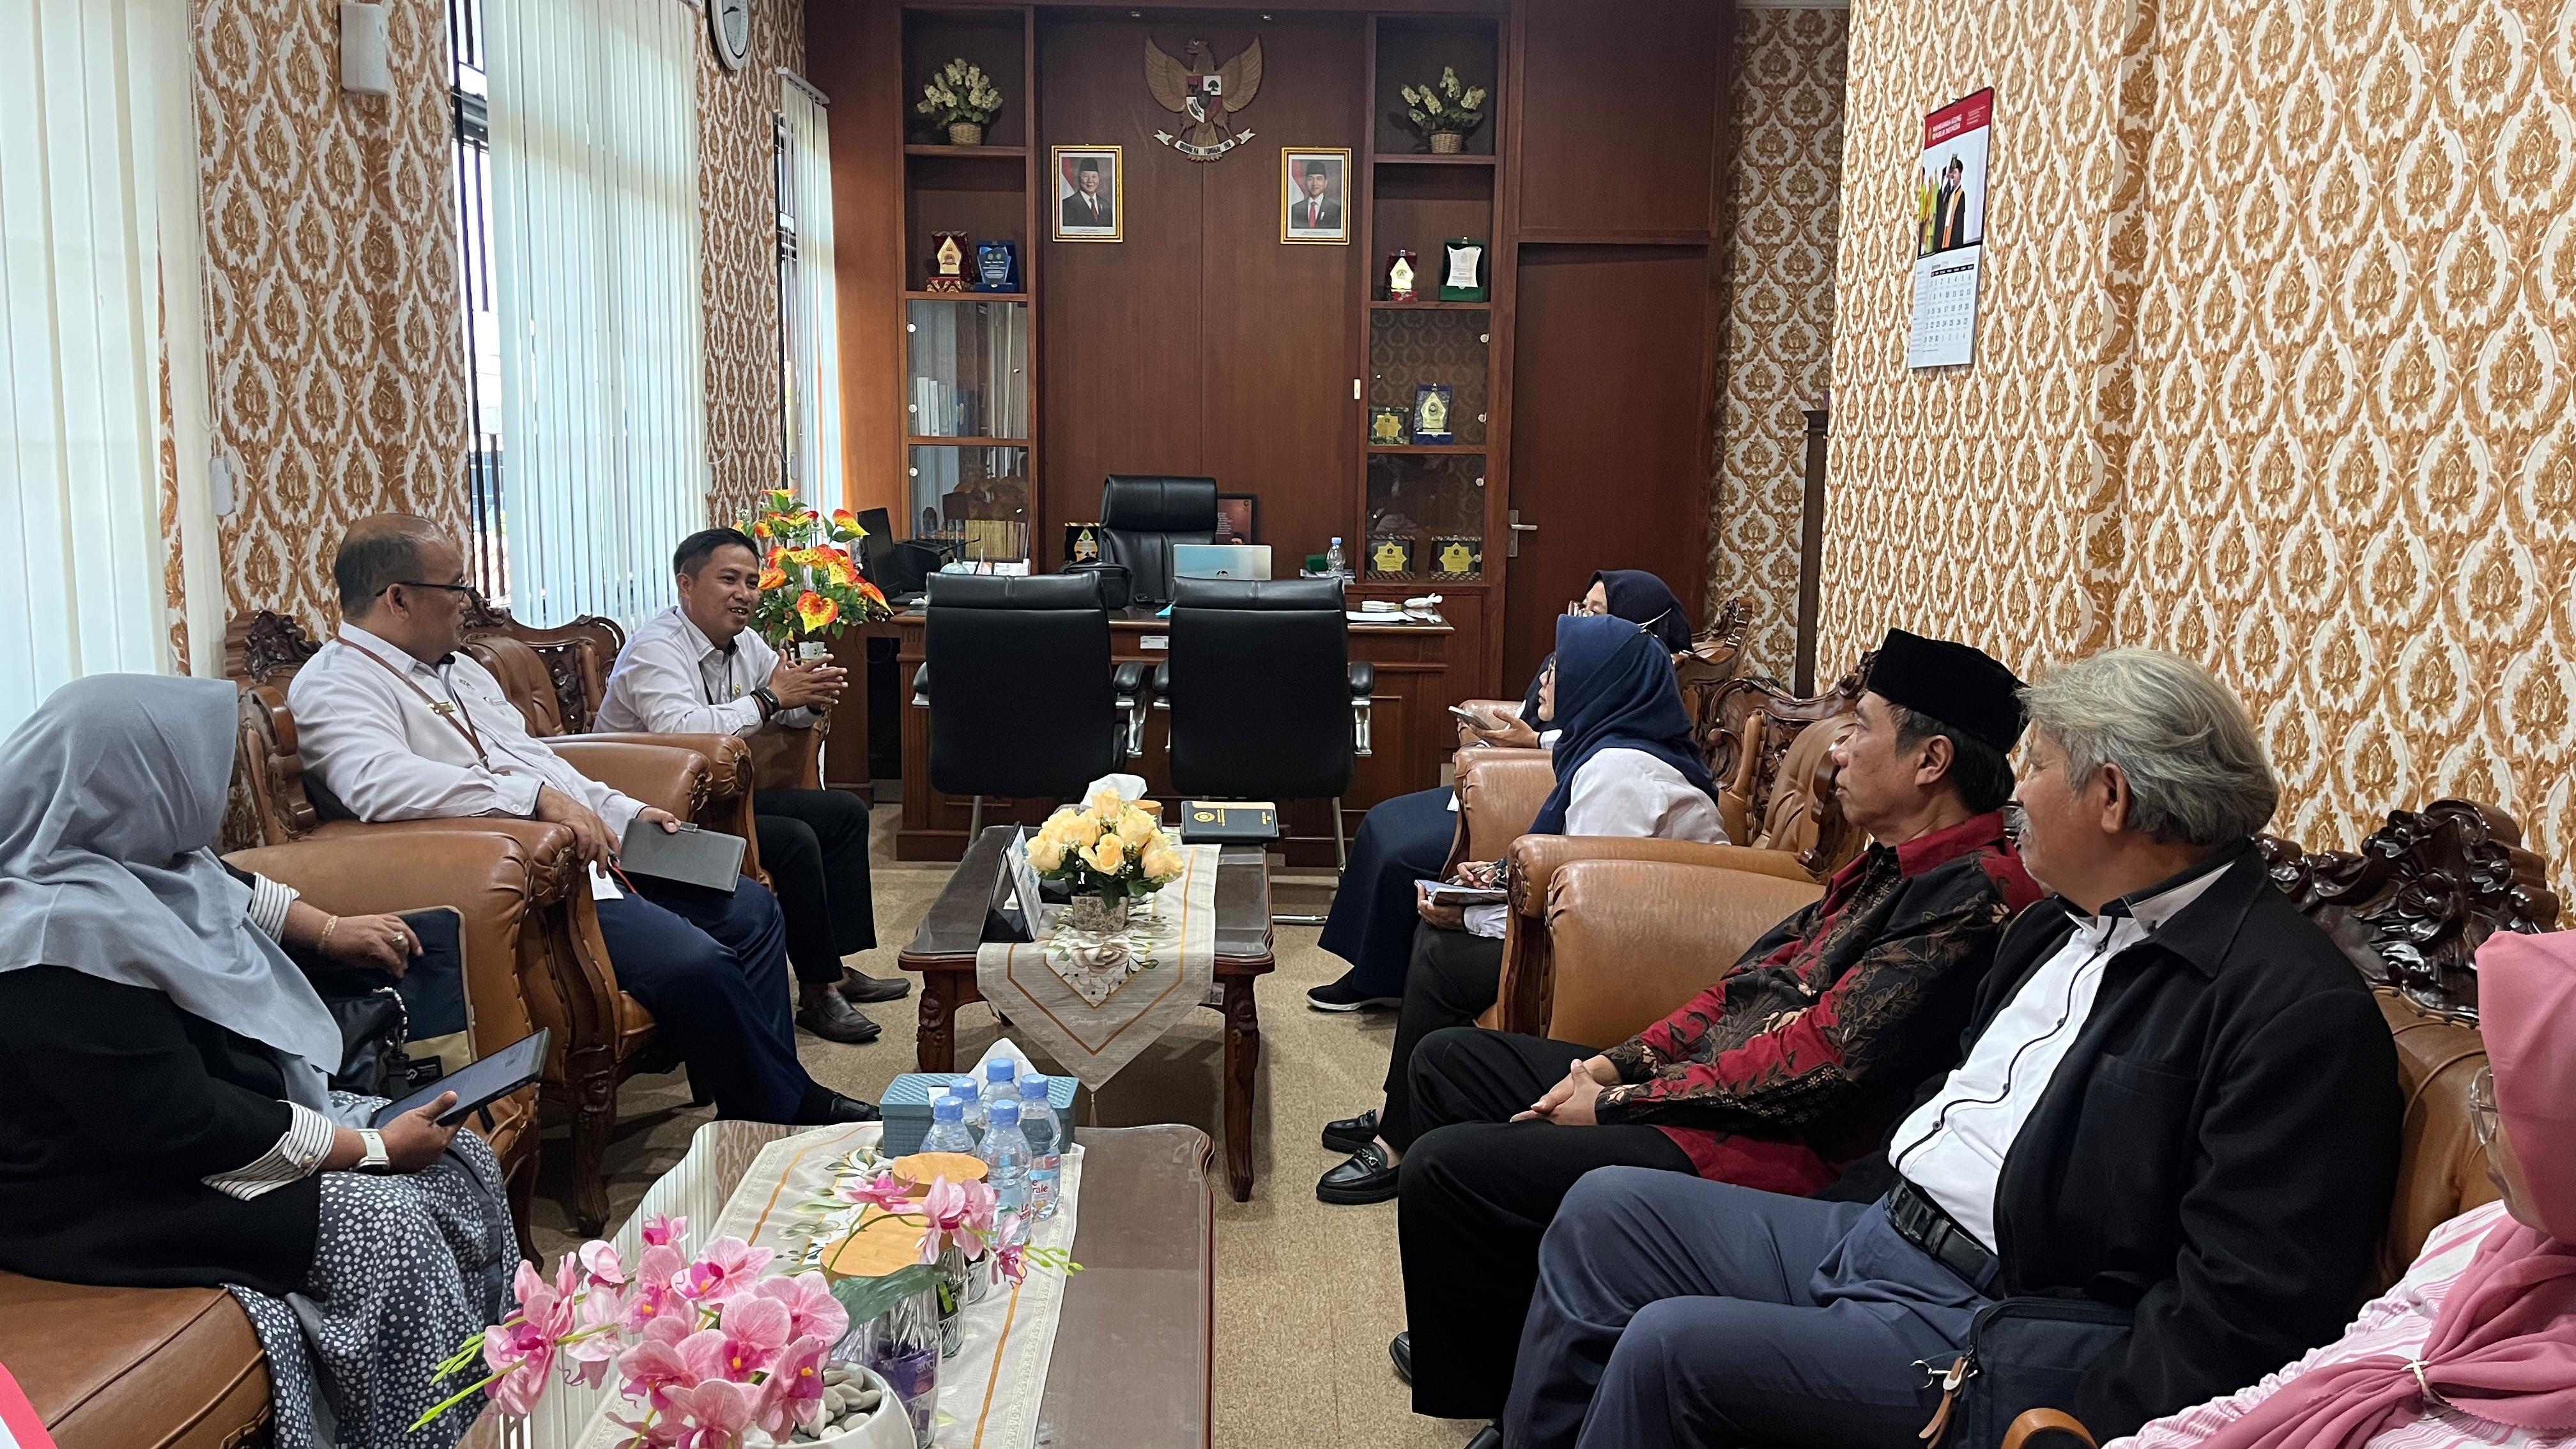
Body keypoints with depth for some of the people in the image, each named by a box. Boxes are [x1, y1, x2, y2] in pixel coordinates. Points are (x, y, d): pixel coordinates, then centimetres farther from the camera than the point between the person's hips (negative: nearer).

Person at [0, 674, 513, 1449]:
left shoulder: (119, 856, -2)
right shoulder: (68, 941, -30)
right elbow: (189, 1128, -28)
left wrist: (328, 931, 29)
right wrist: (372, 1147, -19)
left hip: (209, 1104, 10)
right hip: (103, 1187, -10)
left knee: (461, 1162, 0)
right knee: (388, 1224, -22)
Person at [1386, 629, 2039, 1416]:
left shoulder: (1972, 891, -19)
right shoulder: (1890, 864, 13)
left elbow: (1825, 1057, -24)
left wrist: (1618, 1101, -17)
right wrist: (1621, 1063, 3)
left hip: (1770, 1147, -11)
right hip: (1702, 1087, 11)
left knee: (1444, 1166, -19)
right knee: (1449, 1060, 15)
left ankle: (1486, 1397, 6)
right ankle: (1474, 1342, 23)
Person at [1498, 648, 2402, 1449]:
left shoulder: (2299, 1003, -18)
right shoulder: (2059, 923, 11)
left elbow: (2254, 1299, -23)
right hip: (1871, 1231, 9)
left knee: (1667, 1347, -23)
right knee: (1604, 1210, 5)